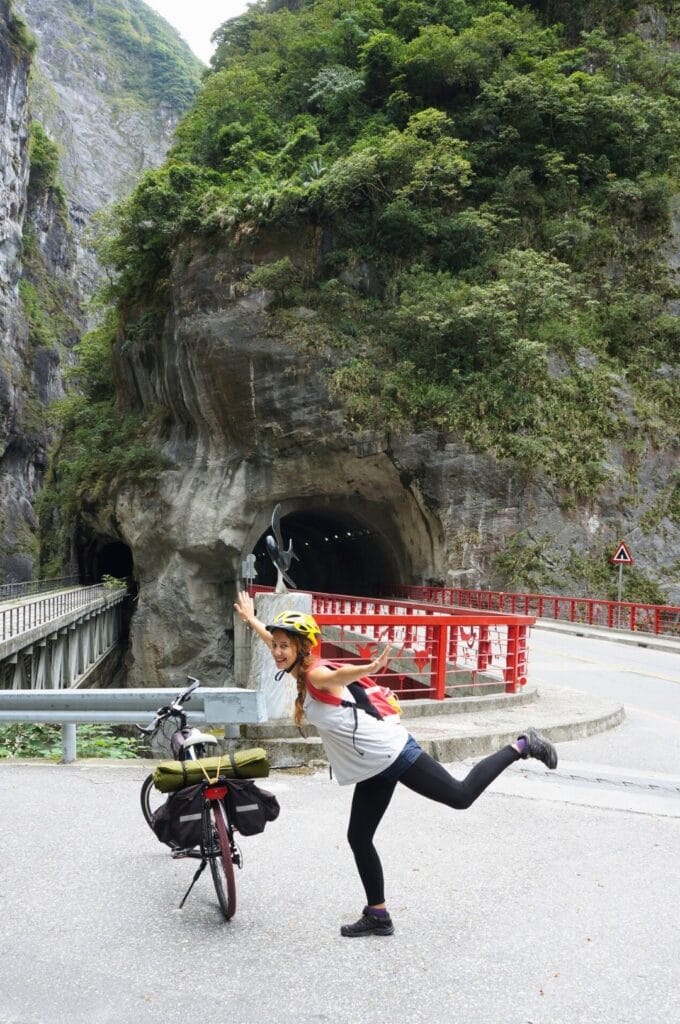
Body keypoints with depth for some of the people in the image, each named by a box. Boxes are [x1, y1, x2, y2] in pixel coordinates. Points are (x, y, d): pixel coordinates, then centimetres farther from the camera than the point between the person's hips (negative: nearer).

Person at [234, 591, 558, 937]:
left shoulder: (316, 675, -19)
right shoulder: (300, 673, 6)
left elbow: (342, 673, -44)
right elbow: (276, 643, 27)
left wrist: (368, 668, -65)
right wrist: (251, 619, 39)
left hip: (391, 753, -9)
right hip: (372, 768, 9)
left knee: (461, 796, -2)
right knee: (358, 838, 9)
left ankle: (521, 745, 13)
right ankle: (377, 916, 20)